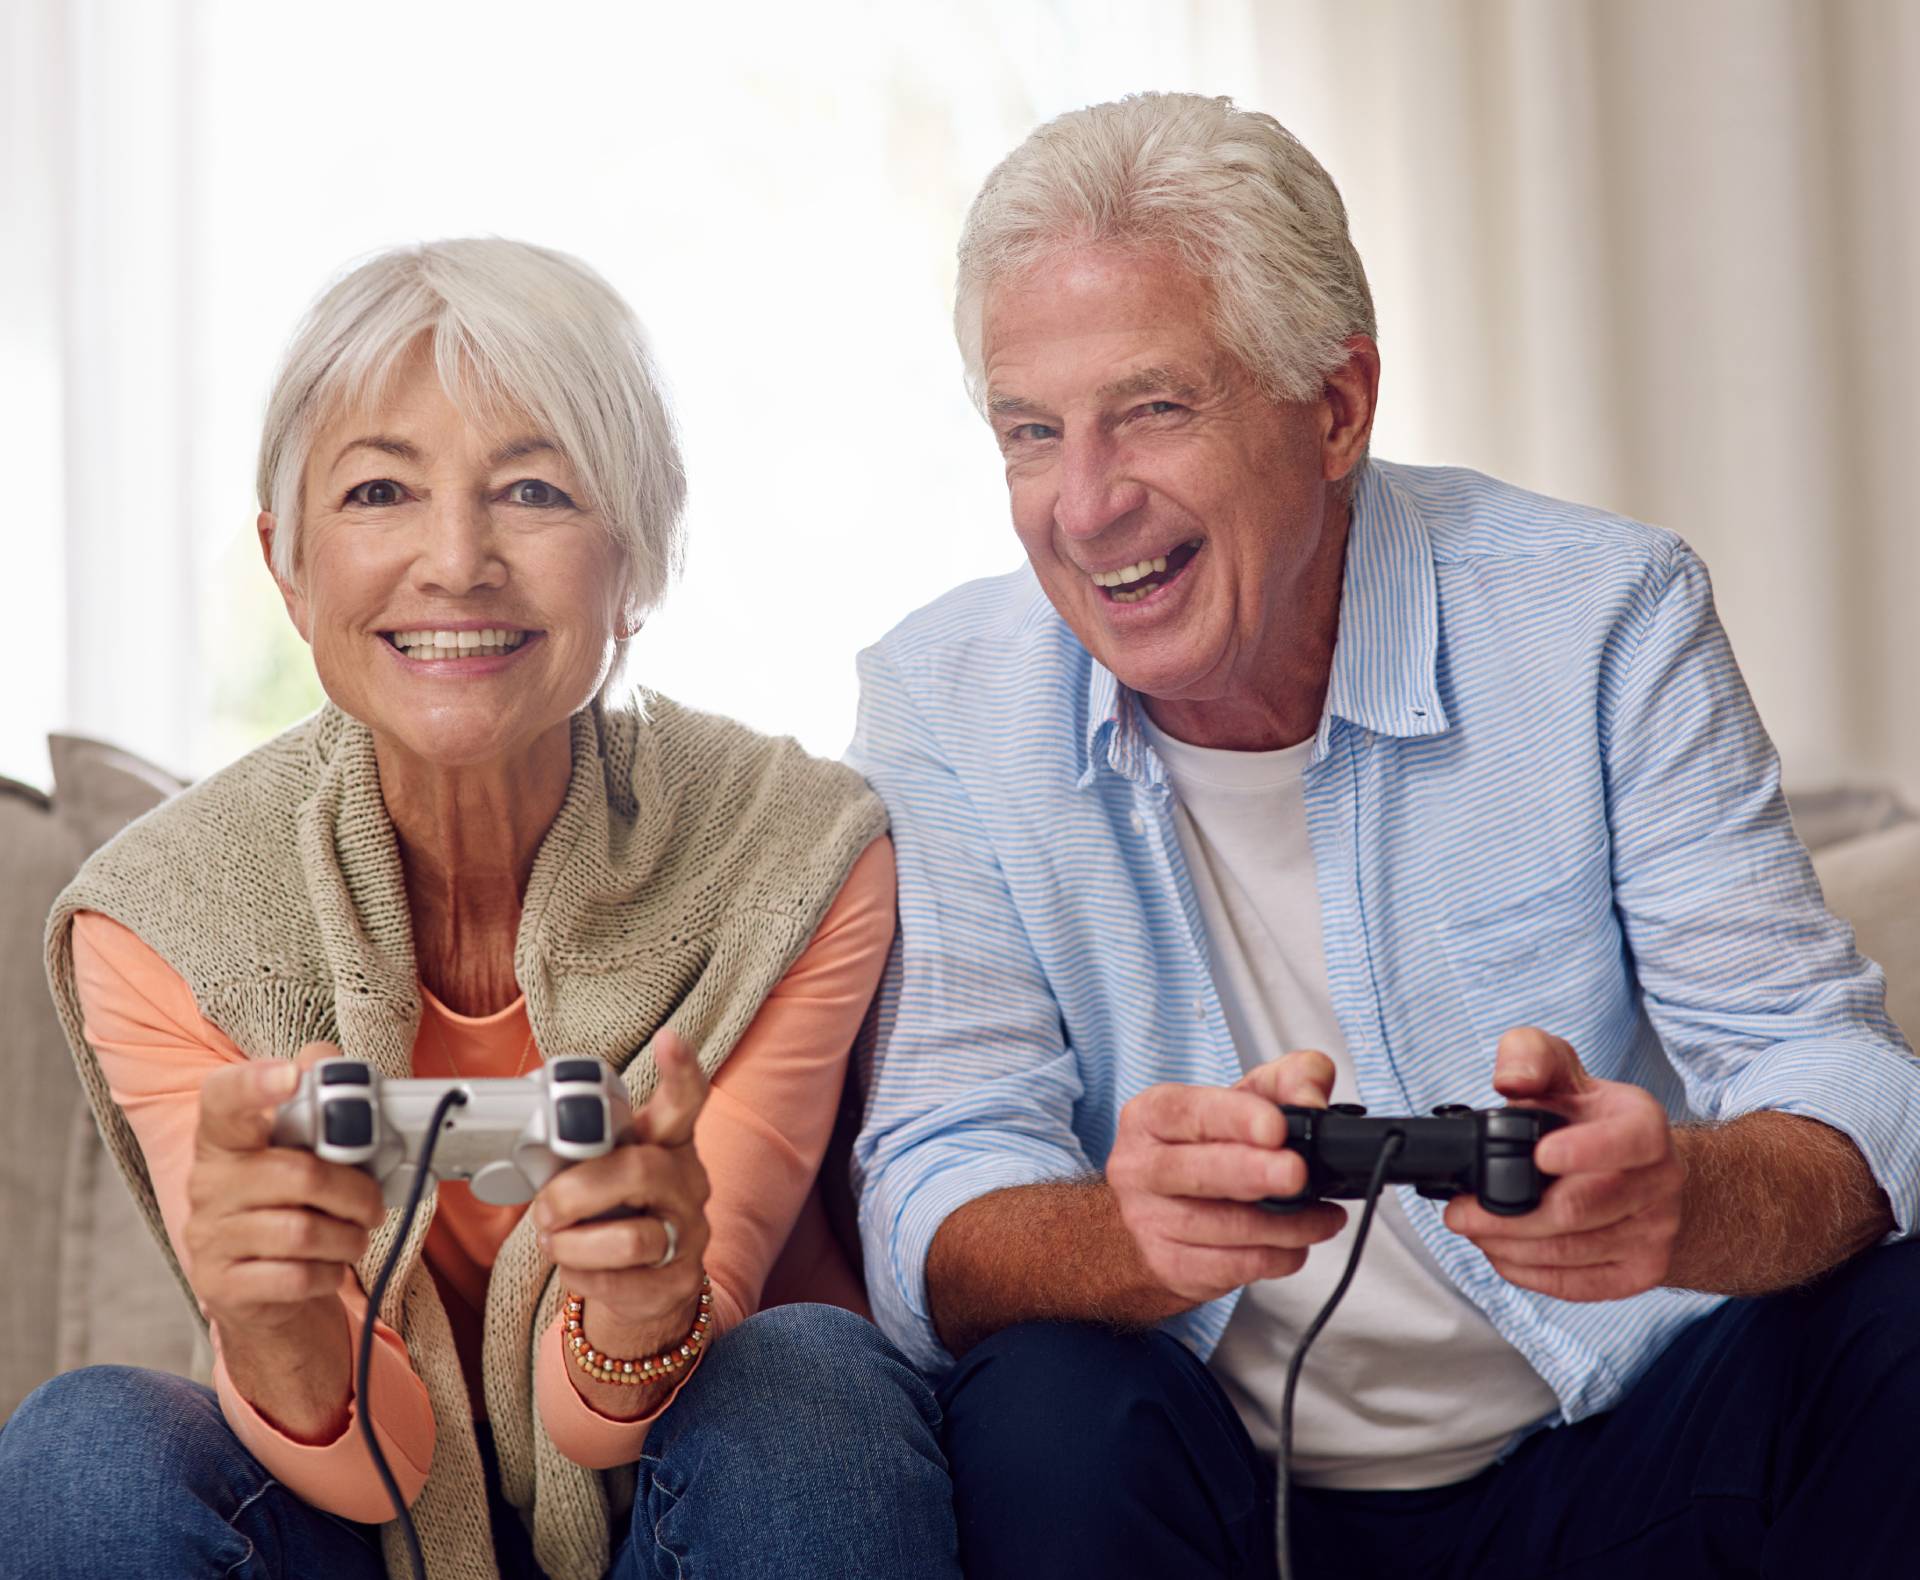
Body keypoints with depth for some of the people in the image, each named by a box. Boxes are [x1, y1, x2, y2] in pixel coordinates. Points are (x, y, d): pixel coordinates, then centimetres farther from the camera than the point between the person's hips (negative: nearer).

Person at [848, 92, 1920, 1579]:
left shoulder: (1601, 620, -8)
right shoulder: (946, 702, -5)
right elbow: (933, 1213, -11)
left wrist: (1686, 1197, -38)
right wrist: (1136, 1233, -37)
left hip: (1619, 1458, 1)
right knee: (1046, 1409, -32)